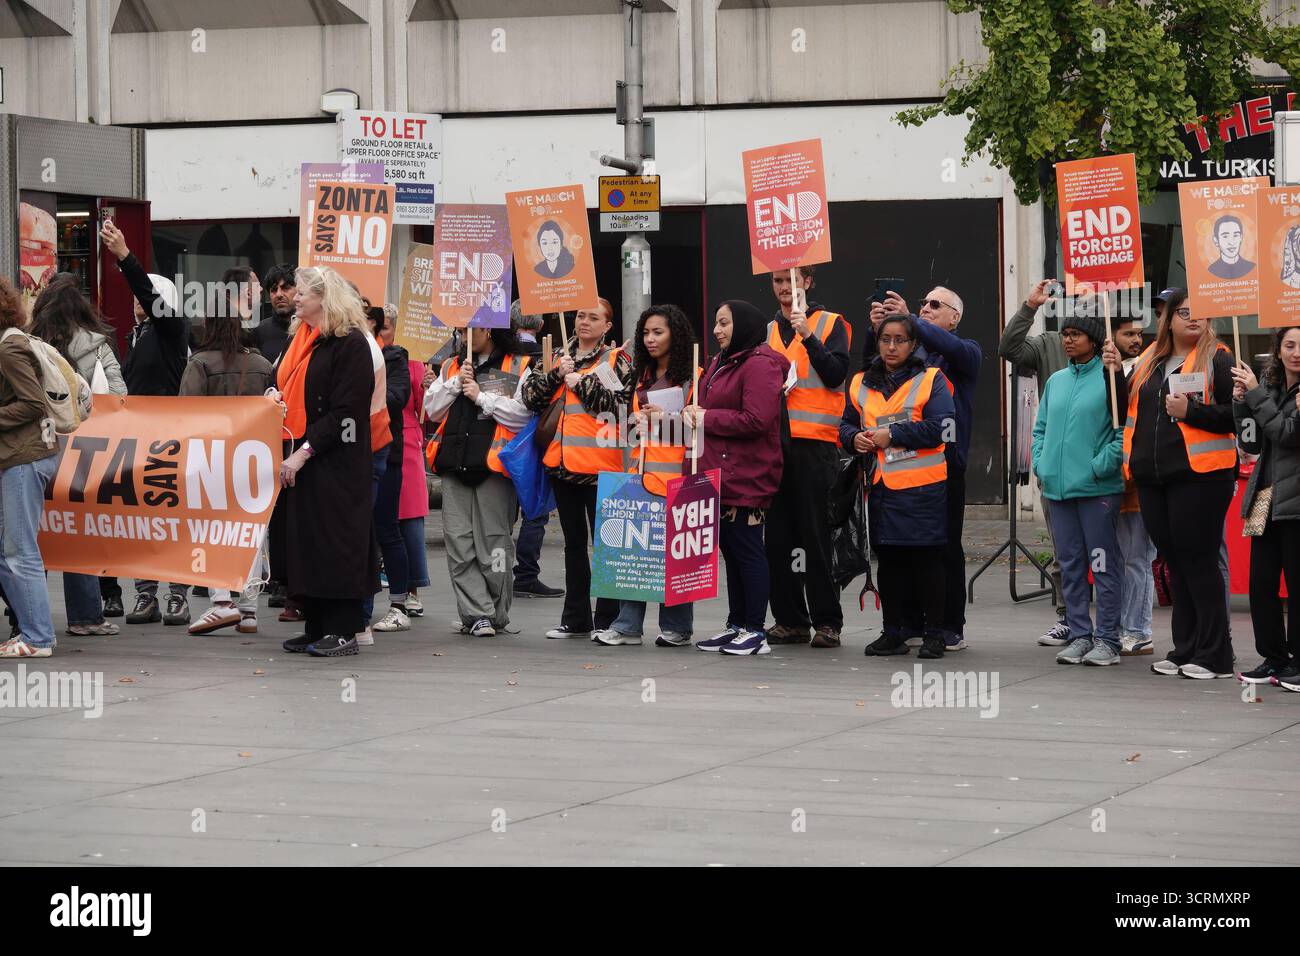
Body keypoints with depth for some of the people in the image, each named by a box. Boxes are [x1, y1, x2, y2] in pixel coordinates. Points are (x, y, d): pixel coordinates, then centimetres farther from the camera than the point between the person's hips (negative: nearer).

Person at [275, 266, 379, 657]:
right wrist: (275, 398, 2)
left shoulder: (350, 343, -10)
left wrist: (303, 453, -19)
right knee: (305, 542, 7)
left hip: (337, 463, -8)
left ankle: (343, 631, -2)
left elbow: (344, 411, -16)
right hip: (300, 458, 8)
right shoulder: (302, 340, 16)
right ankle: (316, 628, 12)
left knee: (335, 541, -6)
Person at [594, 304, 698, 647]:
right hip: (642, 471, 6)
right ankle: (627, 626, 1)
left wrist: (666, 418, -14)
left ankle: (676, 628, 5)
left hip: (675, 474, -6)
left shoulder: (692, 377, -2)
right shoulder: (643, 377, 19)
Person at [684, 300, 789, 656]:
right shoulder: (721, 362, 19)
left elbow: (756, 420, -22)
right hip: (719, 472, 10)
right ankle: (736, 625, 19)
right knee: (729, 549, 13)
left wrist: (707, 418, -14)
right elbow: (707, 405, 25)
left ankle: (755, 630, 1)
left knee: (746, 550, -5)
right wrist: (694, 411, 1)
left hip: (746, 476, -10)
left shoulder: (759, 365, -13)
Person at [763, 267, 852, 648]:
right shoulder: (769, 330, 18)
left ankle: (826, 621, -4)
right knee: (778, 534, 4)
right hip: (774, 441, 5)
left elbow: (835, 374, -10)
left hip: (814, 444, -5)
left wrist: (807, 335, -18)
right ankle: (790, 620, 9)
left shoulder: (831, 324, 3)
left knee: (816, 534, -7)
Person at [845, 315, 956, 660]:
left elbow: (940, 427, -12)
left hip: (922, 488, -5)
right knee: (889, 562, 10)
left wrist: (892, 435, -13)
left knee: (928, 562, -2)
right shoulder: (862, 384, 14)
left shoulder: (930, 379, -1)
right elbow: (847, 423, 22)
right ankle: (894, 632, 18)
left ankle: (935, 635, 5)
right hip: (881, 486, 5)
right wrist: (854, 438, -2)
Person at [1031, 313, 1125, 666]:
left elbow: (1124, 429, -10)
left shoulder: (1109, 377, -5)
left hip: (1096, 488, -7)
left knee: (1103, 565, -3)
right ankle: (1080, 634, 16)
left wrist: (1101, 466, -15)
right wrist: (1040, 464, 9)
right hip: (1058, 488, 7)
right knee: (1070, 566, 10)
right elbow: (1041, 427, 22)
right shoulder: (1056, 381, 15)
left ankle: (1107, 638, 1)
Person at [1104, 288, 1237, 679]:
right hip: (1153, 478, 7)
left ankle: (1214, 655, 0)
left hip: (1200, 475, -7)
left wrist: (1190, 411, -18)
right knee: (1174, 560, 11)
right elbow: (1127, 409, 20)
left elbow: (1235, 414, -10)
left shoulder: (1217, 359, -3)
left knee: (1198, 559, -5)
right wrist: (1115, 372, 7)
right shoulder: (1151, 360, 16)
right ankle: (1184, 650, 18)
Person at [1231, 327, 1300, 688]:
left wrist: (1256, 394, -13)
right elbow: (1251, 445, 13)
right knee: (1260, 582, 6)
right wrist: (1242, 403, -1)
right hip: (1266, 499, 7)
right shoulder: (1271, 388, 13)